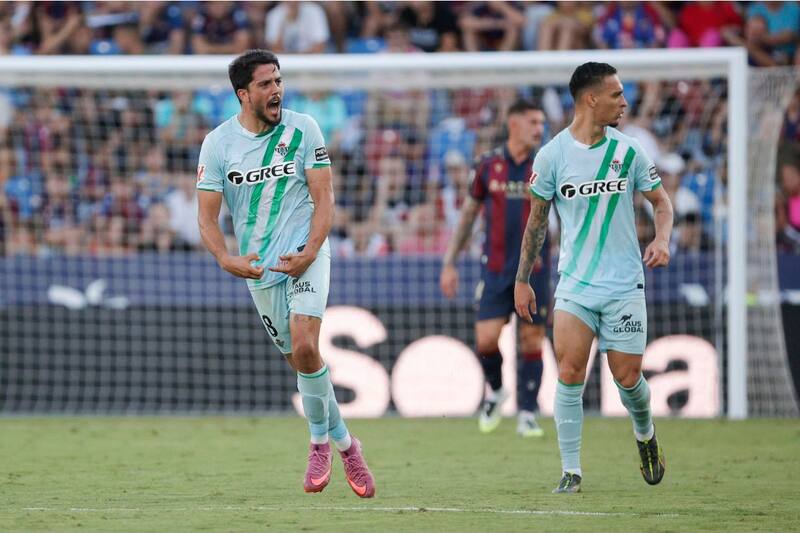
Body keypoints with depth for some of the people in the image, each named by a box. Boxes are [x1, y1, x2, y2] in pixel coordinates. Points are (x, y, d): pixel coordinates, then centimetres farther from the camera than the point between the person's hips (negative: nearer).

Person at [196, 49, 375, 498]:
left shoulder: (302, 129, -4)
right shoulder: (218, 143, -2)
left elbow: (324, 198, -3)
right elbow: (207, 216, 0)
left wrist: (308, 254, -17)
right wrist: (227, 259, -18)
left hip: (306, 254, -2)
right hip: (259, 268, 2)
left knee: (304, 347, -22)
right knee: (300, 359, 6)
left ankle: (320, 442, -3)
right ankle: (343, 443, 25)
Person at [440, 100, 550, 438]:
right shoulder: (488, 165, 2)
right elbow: (468, 213, 12)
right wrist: (450, 263, 10)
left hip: (534, 267, 0)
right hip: (495, 268, 0)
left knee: (532, 342, 0)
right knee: (486, 340, -9)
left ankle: (527, 416, 9)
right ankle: (495, 391, 20)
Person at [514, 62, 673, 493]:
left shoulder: (628, 150, 0)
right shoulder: (552, 155, -3)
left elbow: (660, 201, 12)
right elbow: (537, 220, 8)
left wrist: (661, 239, -9)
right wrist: (522, 280, 10)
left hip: (624, 284, 1)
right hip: (574, 284, -1)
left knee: (627, 377, 2)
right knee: (570, 373, -12)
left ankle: (645, 436, 34)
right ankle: (571, 471, -5)